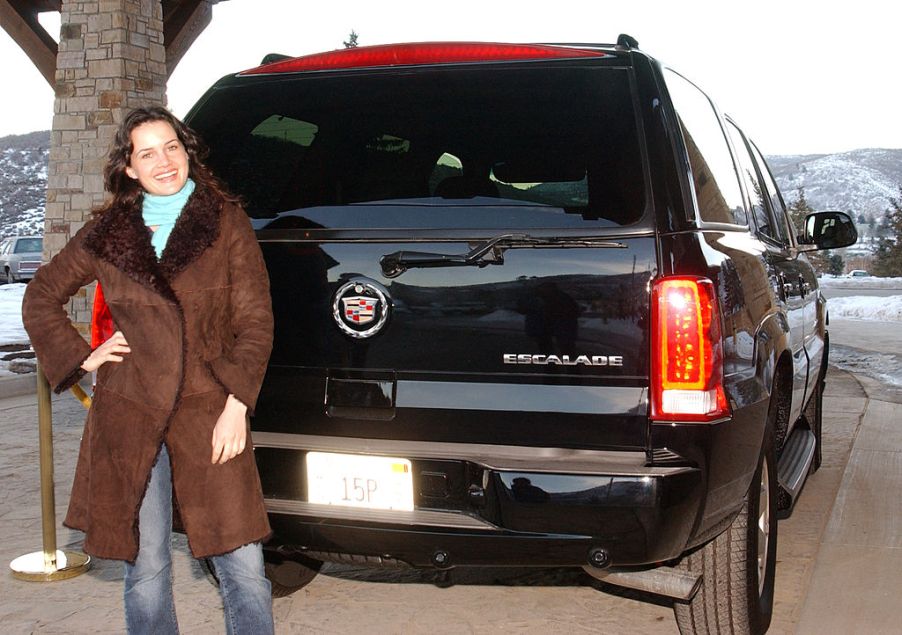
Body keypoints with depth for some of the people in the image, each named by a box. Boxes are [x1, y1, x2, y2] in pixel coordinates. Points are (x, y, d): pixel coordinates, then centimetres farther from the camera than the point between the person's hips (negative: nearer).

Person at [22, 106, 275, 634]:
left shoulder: (227, 222, 4)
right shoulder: (107, 233, 10)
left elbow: (255, 322, 1)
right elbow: (41, 298, 22)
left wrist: (236, 405, -8)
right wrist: (81, 356, 8)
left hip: (210, 412, -1)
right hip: (128, 417, 2)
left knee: (243, 566, -4)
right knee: (146, 570, 7)